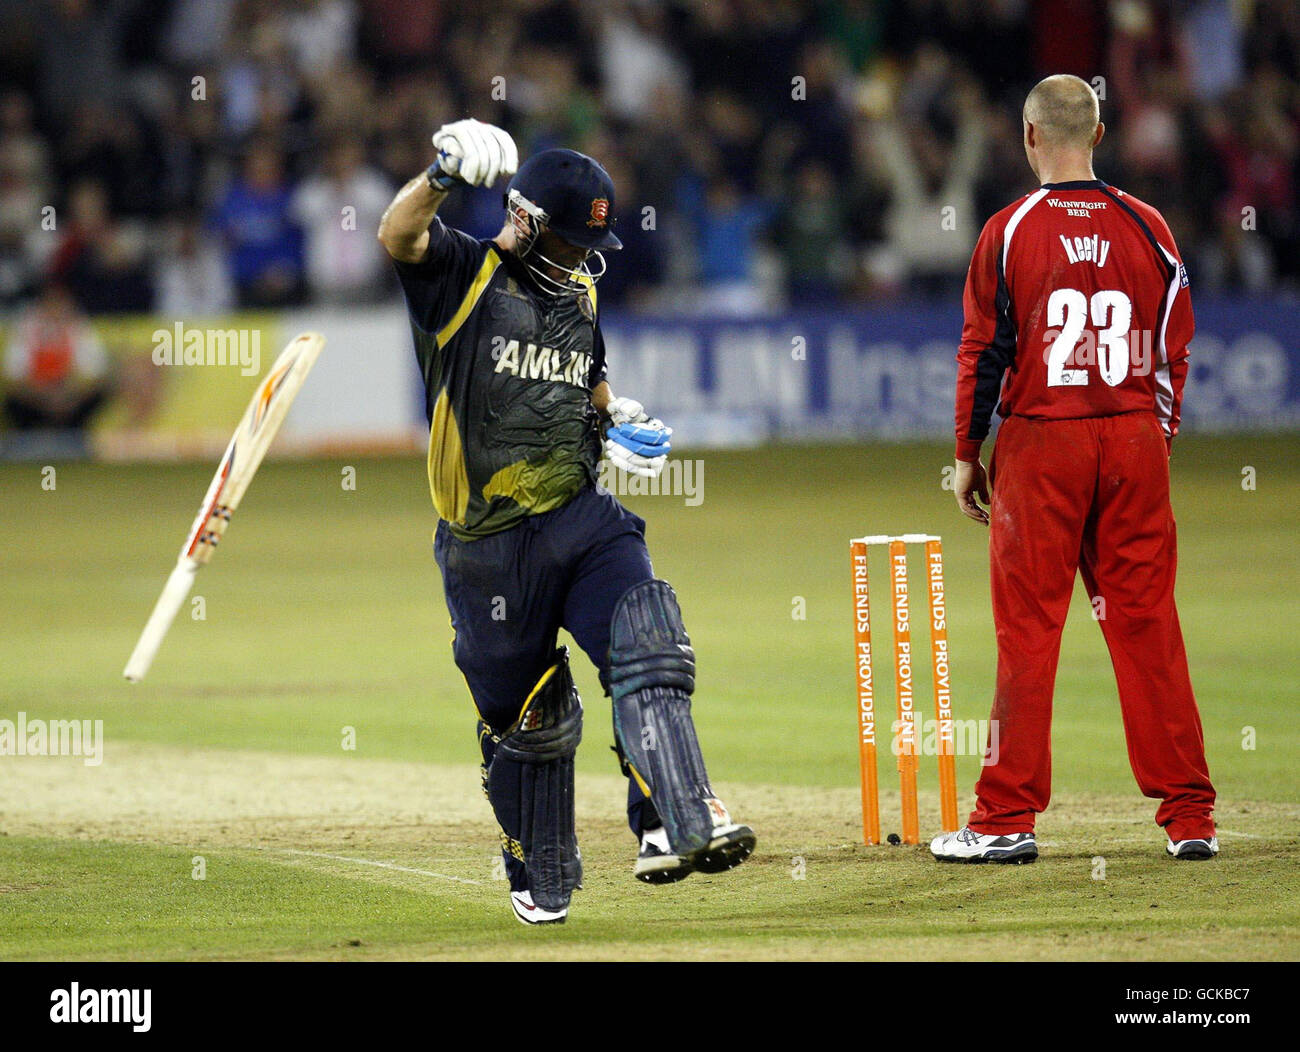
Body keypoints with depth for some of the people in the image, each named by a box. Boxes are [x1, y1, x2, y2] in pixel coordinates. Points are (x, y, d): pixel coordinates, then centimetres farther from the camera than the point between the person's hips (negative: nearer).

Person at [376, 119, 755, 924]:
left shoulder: (579, 294, 14)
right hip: (488, 547, -4)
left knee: (650, 652, -20)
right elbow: (398, 236, -26)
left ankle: (676, 827, -30)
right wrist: (443, 175, -45)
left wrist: (618, 424, 7)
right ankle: (541, 881, 26)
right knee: (527, 721, 7)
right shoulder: (464, 275, -5)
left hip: (582, 521, 4)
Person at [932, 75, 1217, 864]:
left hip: (1041, 445, -3)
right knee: (1148, 625, 5)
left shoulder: (1011, 231, -5)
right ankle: (1190, 817, 4)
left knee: (1027, 630, 1)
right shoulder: (1148, 229, 4)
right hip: (1135, 443, 3)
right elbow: (1174, 354, 7)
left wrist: (967, 456, 5)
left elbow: (983, 353, -3)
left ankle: (1008, 819, 2)